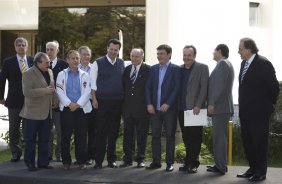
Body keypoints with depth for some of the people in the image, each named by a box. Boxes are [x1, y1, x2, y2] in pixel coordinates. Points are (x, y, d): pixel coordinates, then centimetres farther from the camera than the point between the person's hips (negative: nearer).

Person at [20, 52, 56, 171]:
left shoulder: (49, 72, 11)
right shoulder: (28, 74, -12)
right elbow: (27, 92, -23)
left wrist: (54, 100, 12)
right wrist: (45, 91, -25)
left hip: (46, 112, 7)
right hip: (33, 113, -7)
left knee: (44, 140, 12)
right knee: (31, 139, 2)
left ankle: (43, 162, 20)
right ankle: (30, 163, 10)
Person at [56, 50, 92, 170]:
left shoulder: (84, 75, 10)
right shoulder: (62, 74, 7)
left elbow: (87, 92, 1)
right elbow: (59, 91, -3)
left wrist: (78, 104, -11)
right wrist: (69, 104, -13)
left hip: (81, 109, 1)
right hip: (66, 109, 0)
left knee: (81, 136, 1)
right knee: (66, 136, 1)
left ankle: (81, 161, 9)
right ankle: (66, 161, 9)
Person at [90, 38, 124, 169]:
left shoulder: (122, 64, 9)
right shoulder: (98, 63, 0)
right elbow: (93, 82, 0)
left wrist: (124, 98, 5)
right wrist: (94, 99, -6)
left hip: (117, 103, 3)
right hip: (102, 102, -3)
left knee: (114, 132, 8)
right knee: (101, 132, -1)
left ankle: (111, 159, 17)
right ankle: (98, 161, 5)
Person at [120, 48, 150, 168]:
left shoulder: (148, 70, -3)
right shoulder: (126, 70, 11)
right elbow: (123, 86, 14)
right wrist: (123, 103, 6)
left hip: (142, 108, -4)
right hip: (128, 108, 4)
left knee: (141, 135, 4)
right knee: (128, 134, 7)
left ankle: (141, 159, 12)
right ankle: (128, 159, 14)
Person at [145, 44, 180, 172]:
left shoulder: (175, 69, -1)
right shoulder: (153, 69, 12)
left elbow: (176, 88, -8)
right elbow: (148, 87, 10)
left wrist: (168, 104, -15)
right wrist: (149, 104, -2)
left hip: (169, 108, -4)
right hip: (154, 108, 4)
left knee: (170, 135, 2)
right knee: (155, 135, 6)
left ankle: (169, 162, 7)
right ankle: (156, 161, 13)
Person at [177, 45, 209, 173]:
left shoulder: (202, 68, -1)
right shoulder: (179, 69, 13)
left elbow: (204, 88, -7)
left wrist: (198, 106, -15)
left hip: (195, 109, -4)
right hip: (182, 108, 4)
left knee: (195, 137, -1)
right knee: (186, 137, 8)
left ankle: (192, 162, 5)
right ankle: (190, 161, 17)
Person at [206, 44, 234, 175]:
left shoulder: (223, 63, -10)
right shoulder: (225, 64, 21)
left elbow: (220, 85, -19)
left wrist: (212, 104, -19)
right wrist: (212, 103, 19)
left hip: (220, 107, -10)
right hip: (221, 107, 10)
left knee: (219, 137, -9)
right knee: (220, 137, 12)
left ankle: (220, 167, -8)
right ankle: (220, 164, 17)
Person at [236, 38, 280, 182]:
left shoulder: (263, 63, -15)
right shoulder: (244, 63, 10)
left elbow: (274, 86, -12)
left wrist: (270, 104, -2)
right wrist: (242, 107, 14)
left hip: (259, 112, -8)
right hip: (245, 111, 8)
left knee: (260, 141, 1)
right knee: (247, 141, 13)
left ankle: (261, 172, 9)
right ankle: (253, 169, 25)